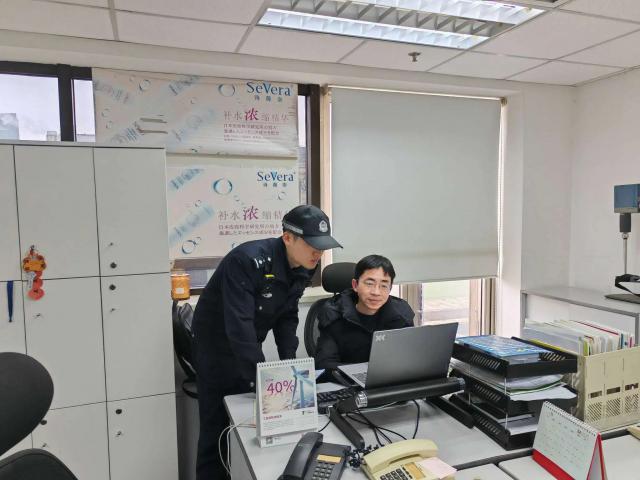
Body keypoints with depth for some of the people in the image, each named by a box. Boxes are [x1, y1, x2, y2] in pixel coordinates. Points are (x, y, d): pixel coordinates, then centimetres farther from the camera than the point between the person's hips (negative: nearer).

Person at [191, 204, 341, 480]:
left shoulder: (303, 268, -9)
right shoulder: (248, 260, -32)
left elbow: (287, 317, -2)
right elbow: (239, 325, -35)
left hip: (248, 345, 6)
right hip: (216, 347, -6)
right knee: (217, 429, 3)